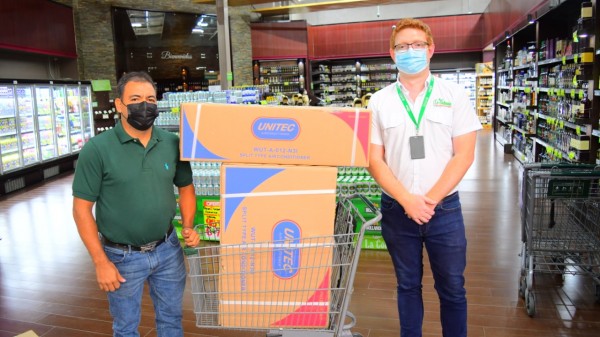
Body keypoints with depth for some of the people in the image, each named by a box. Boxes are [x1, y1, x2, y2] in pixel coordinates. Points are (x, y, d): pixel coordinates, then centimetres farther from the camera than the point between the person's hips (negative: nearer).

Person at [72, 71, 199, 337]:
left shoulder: (173, 143, -5)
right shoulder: (97, 149, -15)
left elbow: (185, 187, 9)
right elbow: (82, 209, -11)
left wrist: (188, 226, -6)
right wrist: (100, 262, -13)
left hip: (168, 249, 3)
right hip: (123, 256, -2)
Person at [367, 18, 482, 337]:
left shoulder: (454, 95, 0)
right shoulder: (379, 101, 1)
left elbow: (464, 155, -5)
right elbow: (374, 159, -3)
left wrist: (430, 200, -13)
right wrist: (407, 200, -15)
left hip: (444, 209, 0)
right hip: (396, 210, 1)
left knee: (452, 288, 11)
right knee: (408, 285, 16)